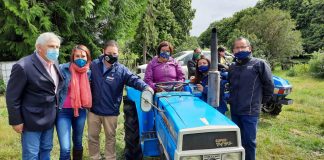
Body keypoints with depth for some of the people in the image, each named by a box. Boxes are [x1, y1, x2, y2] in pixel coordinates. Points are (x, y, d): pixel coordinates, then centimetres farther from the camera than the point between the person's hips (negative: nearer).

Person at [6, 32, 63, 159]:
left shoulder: (54, 63, 2)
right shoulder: (23, 66, -20)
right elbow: (12, 97, -15)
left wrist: (56, 106, 12)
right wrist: (16, 121, -12)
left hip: (49, 118, 7)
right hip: (32, 120, -7)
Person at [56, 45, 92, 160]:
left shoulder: (89, 72, -1)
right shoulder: (63, 69, -13)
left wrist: (87, 106, 11)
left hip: (81, 111, 4)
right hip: (64, 111, -4)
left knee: (78, 142, 20)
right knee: (65, 149, -8)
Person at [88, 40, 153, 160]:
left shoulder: (121, 70, -10)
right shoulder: (94, 65, -3)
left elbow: (134, 79, -23)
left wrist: (145, 87, -43)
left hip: (111, 111, -2)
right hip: (93, 109, 2)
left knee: (110, 137, 16)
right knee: (92, 136, 16)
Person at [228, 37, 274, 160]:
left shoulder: (259, 64, -9)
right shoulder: (232, 67, 9)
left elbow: (269, 86, -5)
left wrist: (261, 101, 3)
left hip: (250, 111, -5)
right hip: (234, 110, 6)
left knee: (248, 141, 4)